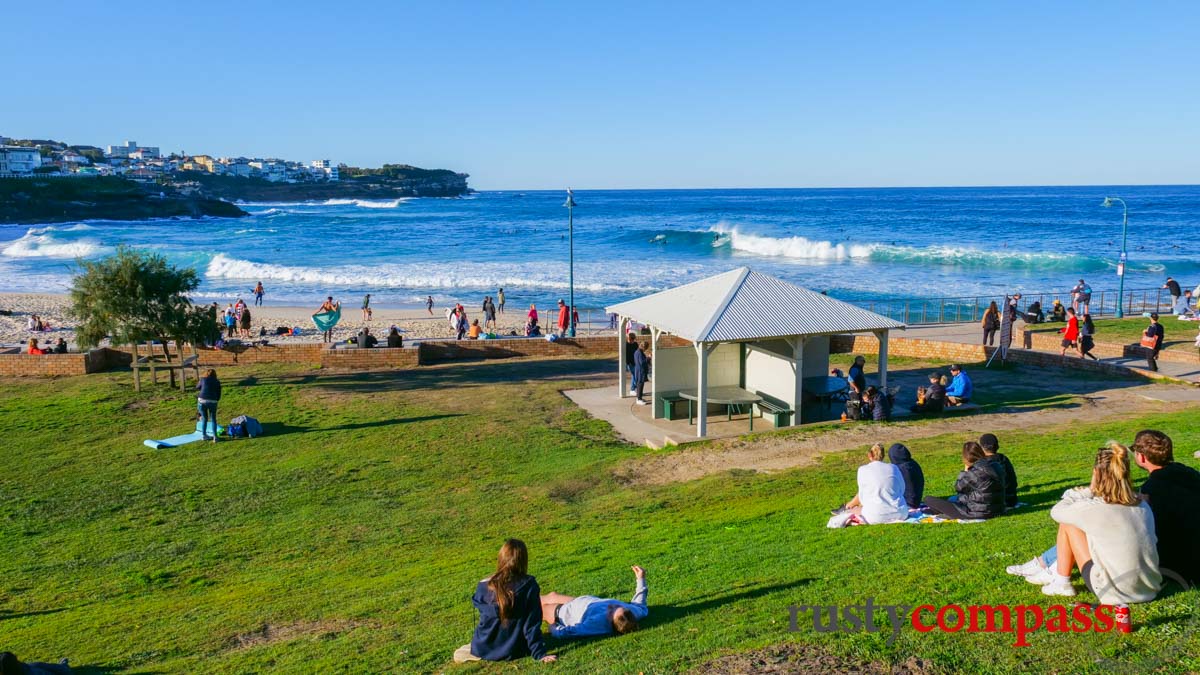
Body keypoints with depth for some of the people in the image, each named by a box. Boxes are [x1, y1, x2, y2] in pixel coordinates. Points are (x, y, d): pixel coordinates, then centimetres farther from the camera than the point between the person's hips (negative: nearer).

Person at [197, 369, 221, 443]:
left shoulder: (203, 379, 8)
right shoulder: (217, 382, 8)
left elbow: (197, 387, 27)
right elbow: (218, 395, 9)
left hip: (202, 400, 1)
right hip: (212, 402, -1)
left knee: (204, 419, 16)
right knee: (213, 419, 12)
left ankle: (204, 435, 25)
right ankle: (214, 436, 4)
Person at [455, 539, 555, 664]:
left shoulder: (484, 586, -19)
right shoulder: (529, 585, -22)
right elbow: (532, 624, -16)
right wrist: (539, 654, -8)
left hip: (484, 649, 0)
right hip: (513, 651, 0)